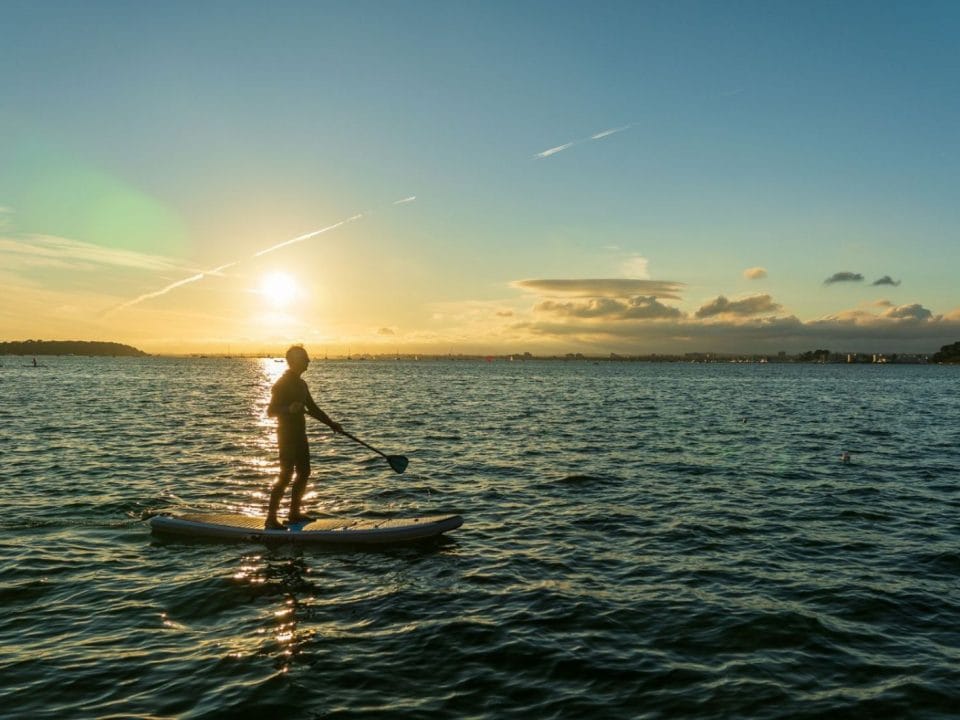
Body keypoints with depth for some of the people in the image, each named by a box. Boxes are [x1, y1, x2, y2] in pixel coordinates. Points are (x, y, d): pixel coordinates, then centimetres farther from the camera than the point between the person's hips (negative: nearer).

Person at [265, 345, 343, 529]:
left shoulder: (301, 384, 14)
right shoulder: (282, 384, -13)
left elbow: (313, 409, 22)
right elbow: (270, 411, -20)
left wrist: (331, 424, 17)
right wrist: (289, 409, -37)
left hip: (299, 435, 9)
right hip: (287, 436, -9)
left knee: (304, 473, 12)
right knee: (286, 476, -10)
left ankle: (294, 513, 22)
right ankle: (271, 518, -4)